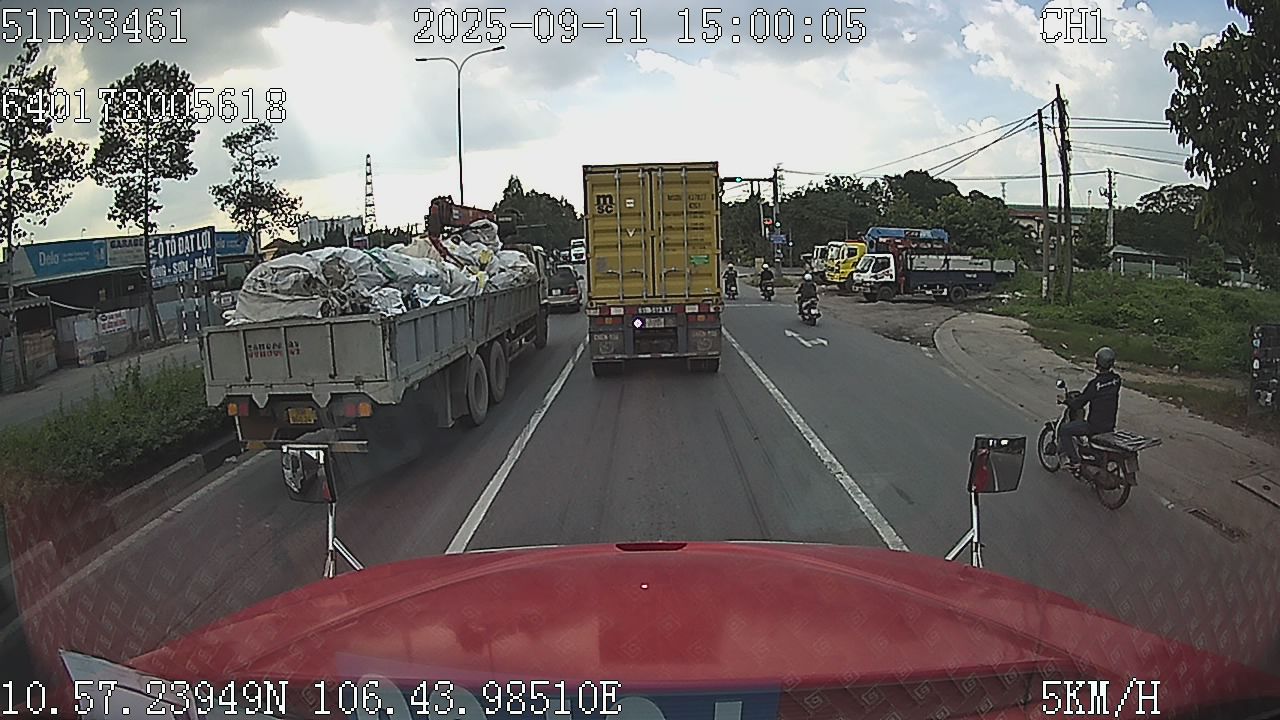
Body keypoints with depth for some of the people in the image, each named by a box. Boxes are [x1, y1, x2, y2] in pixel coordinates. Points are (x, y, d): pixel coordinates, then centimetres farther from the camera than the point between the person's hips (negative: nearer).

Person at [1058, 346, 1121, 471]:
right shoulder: (1116, 380, -3)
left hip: (1095, 425, -8)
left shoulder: (1095, 383, -24)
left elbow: (1078, 404, -17)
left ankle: (1074, 461, 3)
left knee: (1064, 430, 4)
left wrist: (1066, 400, 2)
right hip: (1111, 425, 8)